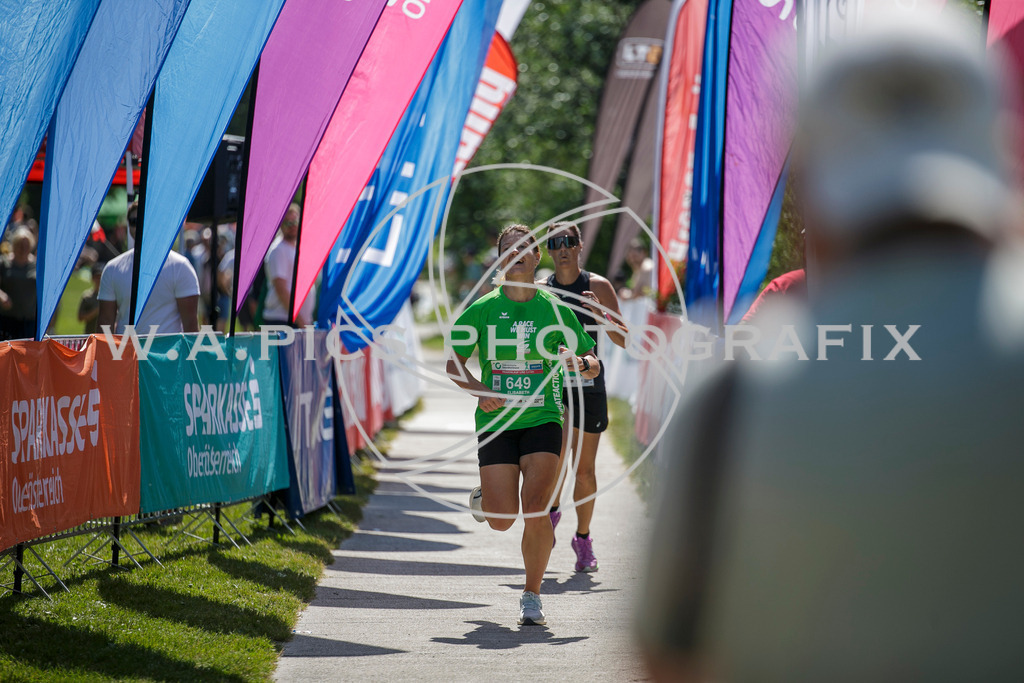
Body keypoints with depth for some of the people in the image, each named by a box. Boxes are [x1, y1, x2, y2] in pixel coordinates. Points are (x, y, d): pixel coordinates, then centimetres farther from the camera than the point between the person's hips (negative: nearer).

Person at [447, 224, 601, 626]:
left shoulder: (554, 309, 3)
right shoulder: (481, 310, 2)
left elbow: (592, 363, 8)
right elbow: (453, 363, 6)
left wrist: (582, 364, -16)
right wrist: (480, 391, -12)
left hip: (542, 421, 0)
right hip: (496, 423, 0)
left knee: (535, 512, -15)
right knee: (502, 521, -5)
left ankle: (532, 596, 2)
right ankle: (484, 497, 33)